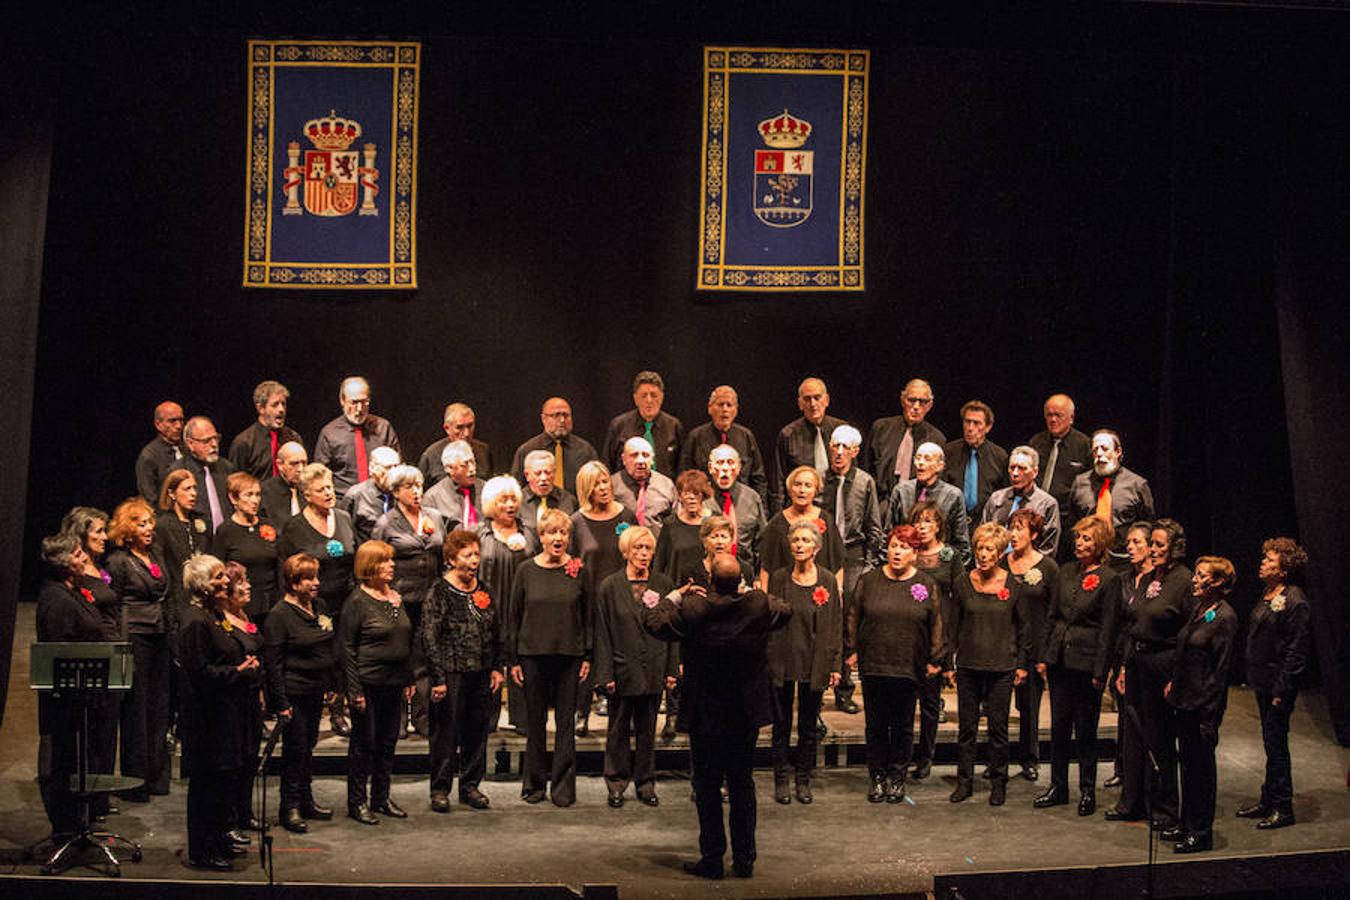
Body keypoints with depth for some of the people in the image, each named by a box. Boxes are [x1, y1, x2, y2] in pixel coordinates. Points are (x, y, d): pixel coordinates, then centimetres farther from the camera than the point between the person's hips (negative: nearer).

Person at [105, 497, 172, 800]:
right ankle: (134, 780, 5)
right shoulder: (118, 561, -7)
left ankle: (157, 775, 18)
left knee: (160, 705, 10)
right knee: (135, 708, -2)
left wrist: (173, 629, 14)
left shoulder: (156, 552, 13)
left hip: (161, 637, 7)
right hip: (135, 636, -7)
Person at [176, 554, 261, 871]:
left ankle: (218, 836, 27)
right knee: (210, 782, -4)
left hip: (226, 714, 10)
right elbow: (200, 672, -22)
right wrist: (238, 672, -16)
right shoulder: (196, 622, -17)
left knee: (228, 777, 15)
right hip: (208, 717, -10)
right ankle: (202, 850, 4)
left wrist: (247, 665, 8)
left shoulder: (215, 615, 15)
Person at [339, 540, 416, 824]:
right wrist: (354, 690, -15)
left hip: (394, 683, 7)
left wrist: (408, 680, 14)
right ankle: (357, 802, 10)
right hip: (368, 683, -7)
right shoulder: (357, 601, -11)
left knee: (388, 742, 12)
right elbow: (345, 648, -12)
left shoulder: (395, 598, 10)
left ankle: (381, 798, 23)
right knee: (364, 743, 1)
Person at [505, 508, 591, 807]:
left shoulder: (578, 570, 1)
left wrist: (587, 656, 1)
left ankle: (564, 786, 8)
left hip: (569, 656, 0)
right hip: (533, 655, 0)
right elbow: (513, 616, 4)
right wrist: (513, 659, 1)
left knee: (565, 721, 2)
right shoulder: (526, 570, 1)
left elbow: (587, 615, 5)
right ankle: (534, 783, 17)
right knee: (535, 721, 7)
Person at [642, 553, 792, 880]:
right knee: (742, 785, 12)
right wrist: (748, 592, 19)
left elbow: (652, 621, -5)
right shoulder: (759, 605, -9)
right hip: (747, 714, 3)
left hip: (705, 715, -3)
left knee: (707, 787, 7)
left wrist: (675, 595, 5)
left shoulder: (691, 608, -18)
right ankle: (745, 859, 16)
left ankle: (712, 859, 10)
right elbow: (785, 610, 13)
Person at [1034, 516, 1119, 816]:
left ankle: (1087, 791, 14)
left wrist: (1099, 671, -10)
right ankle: (1058, 786, 21)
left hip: (1086, 661, -5)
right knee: (1059, 726, 11)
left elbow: (1107, 629, -9)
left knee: (1085, 730, 3)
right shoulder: (1066, 572, 8)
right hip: (1059, 659, 5)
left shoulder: (1109, 580, -8)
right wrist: (1043, 656, 9)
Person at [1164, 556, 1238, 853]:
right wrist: (1173, 683, 11)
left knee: (1201, 766, 1)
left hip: (1204, 703, -8)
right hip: (1185, 699, 8)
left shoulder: (1224, 618, -16)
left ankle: (1201, 832, 11)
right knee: (1187, 762, 16)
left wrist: (1209, 714, -18)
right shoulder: (1198, 609, 9)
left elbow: (1221, 669, -17)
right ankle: (1186, 824, 27)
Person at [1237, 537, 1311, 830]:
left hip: (1278, 685, -9)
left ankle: (1282, 808, 8)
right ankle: (1268, 801, 26)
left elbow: (1297, 652, -18)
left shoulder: (1295, 603, -18)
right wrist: (1253, 676, 15)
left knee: (1275, 743, -2)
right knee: (1270, 743, 16)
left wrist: (1281, 691, -19)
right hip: (1262, 680, 9)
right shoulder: (1268, 594, 10)